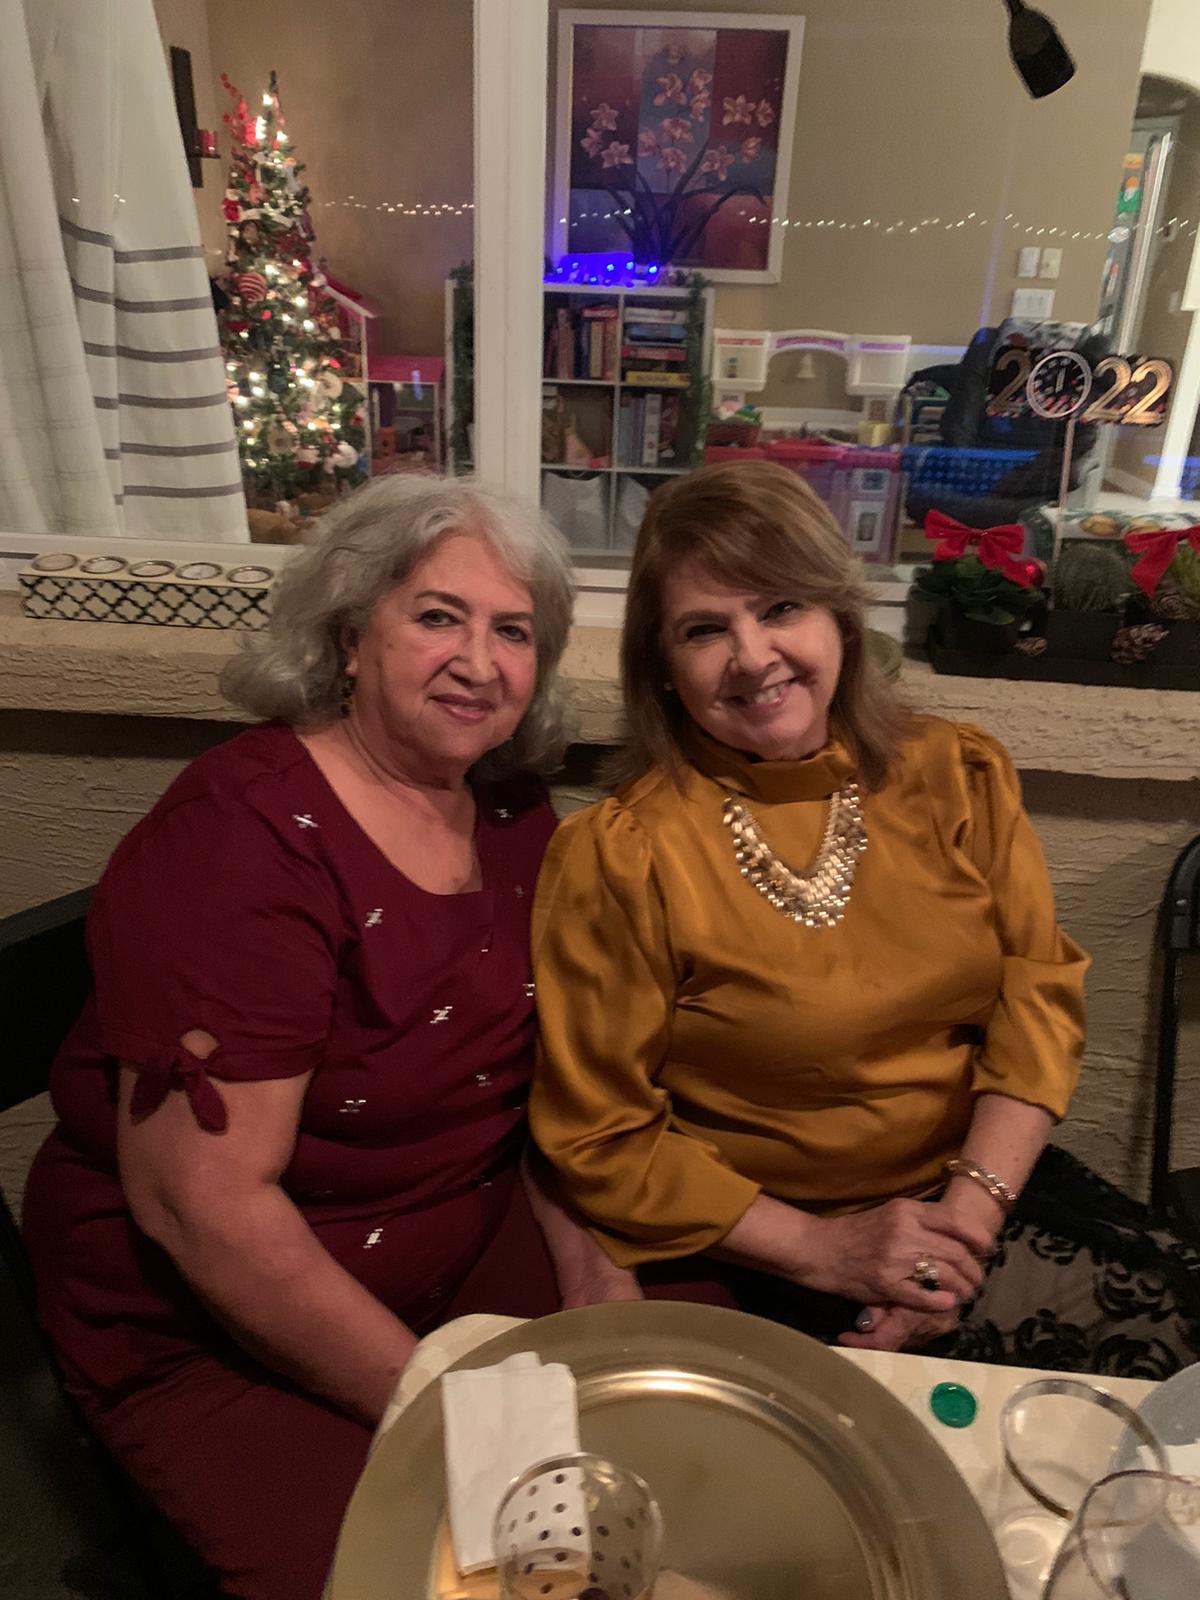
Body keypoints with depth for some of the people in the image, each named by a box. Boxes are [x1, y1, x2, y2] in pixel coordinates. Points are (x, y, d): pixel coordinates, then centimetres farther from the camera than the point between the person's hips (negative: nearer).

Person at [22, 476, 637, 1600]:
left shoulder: (513, 820, -2)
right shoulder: (240, 839, -23)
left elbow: (542, 1073, 6)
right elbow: (200, 1204, -25)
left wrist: (590, 1266, -6)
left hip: (463, 1254, 6)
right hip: (202, 1328, -5)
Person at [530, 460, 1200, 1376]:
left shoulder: (958, 778, -1)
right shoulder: (619, 859, -14)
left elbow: (1041, 991, -2)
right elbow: (597, 1139, -9)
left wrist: (969, 1214, -15)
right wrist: (821, 1249, -15)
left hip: (983, 1183, 5)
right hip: (757, 1245, -4)